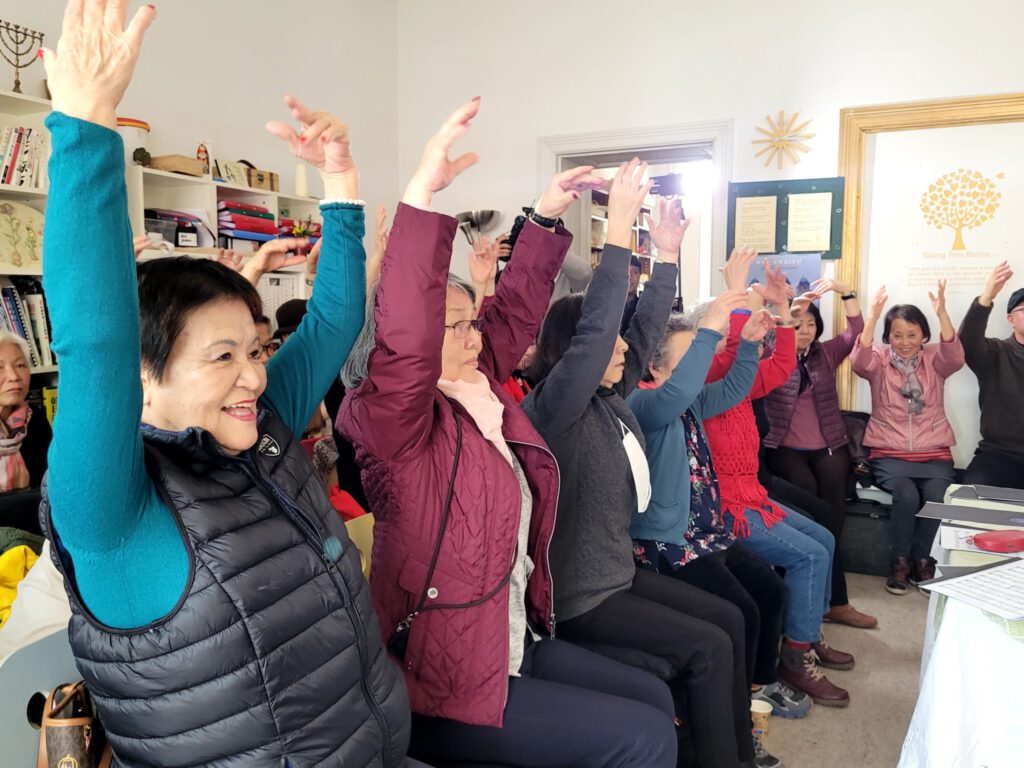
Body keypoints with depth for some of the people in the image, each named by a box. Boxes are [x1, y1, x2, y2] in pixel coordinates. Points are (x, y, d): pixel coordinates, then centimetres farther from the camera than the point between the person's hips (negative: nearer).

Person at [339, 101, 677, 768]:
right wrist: (423, 192, -41)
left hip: (514, 640, 9)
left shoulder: (482, 390, 3)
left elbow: (516, 313, 10)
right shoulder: (397, 422, -19)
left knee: (654, 698, 15)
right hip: (445, 679, -8)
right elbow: (401, 338, -37)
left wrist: (547, 217, 3)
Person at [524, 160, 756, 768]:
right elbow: (594, 327, -32)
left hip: (618, 573, 9)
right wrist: (619, 229, -32)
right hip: (579, 598, -9)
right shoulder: (552, 408, -20)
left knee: (729, 618, 10)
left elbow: (647, 330, 8)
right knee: (708, 647, -11)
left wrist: (668, 253, 1)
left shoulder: (610, 399, 4)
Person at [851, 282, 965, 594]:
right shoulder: (879, 359, 2)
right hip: (889, 454, -2)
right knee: (906, 495, -29)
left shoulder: (934, 359, 7)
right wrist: (873, 316, -32)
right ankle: (899, 562, -7)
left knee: (938, 497, -26)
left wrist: (942, 313, -29)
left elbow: (955, 357, -15)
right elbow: (859, 362, -20)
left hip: (934, 454, 2)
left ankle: (922, 561, -2)